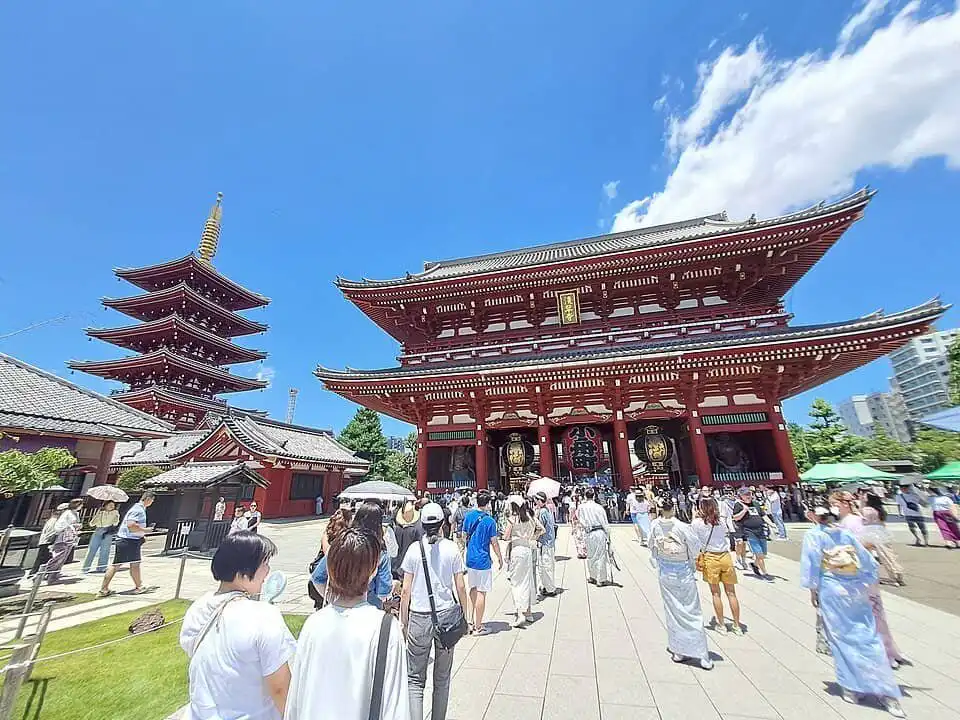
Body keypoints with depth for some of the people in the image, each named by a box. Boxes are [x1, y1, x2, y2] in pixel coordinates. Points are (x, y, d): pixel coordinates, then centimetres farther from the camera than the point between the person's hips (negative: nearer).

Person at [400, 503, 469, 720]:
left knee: (415, 679, 14)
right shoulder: (452, 548, -6)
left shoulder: (414, 548, -8)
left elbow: (406, 590, -4)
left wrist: (403, 621, 7)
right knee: (442, 679, 20)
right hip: (447, 615, 1)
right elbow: (460, 588, -2)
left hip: (419, 617, -1)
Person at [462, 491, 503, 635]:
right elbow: (494, 542, -11)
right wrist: (500, 558, 3)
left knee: (473, 589, 20)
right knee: (481, 592, 4)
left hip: (470, 559, 6)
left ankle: (473, 621, 30)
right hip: (483, 560, -6)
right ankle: (478, 627, 12)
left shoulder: (468, 516, -1)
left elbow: (465, 535, 9)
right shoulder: (489, 520, -16)